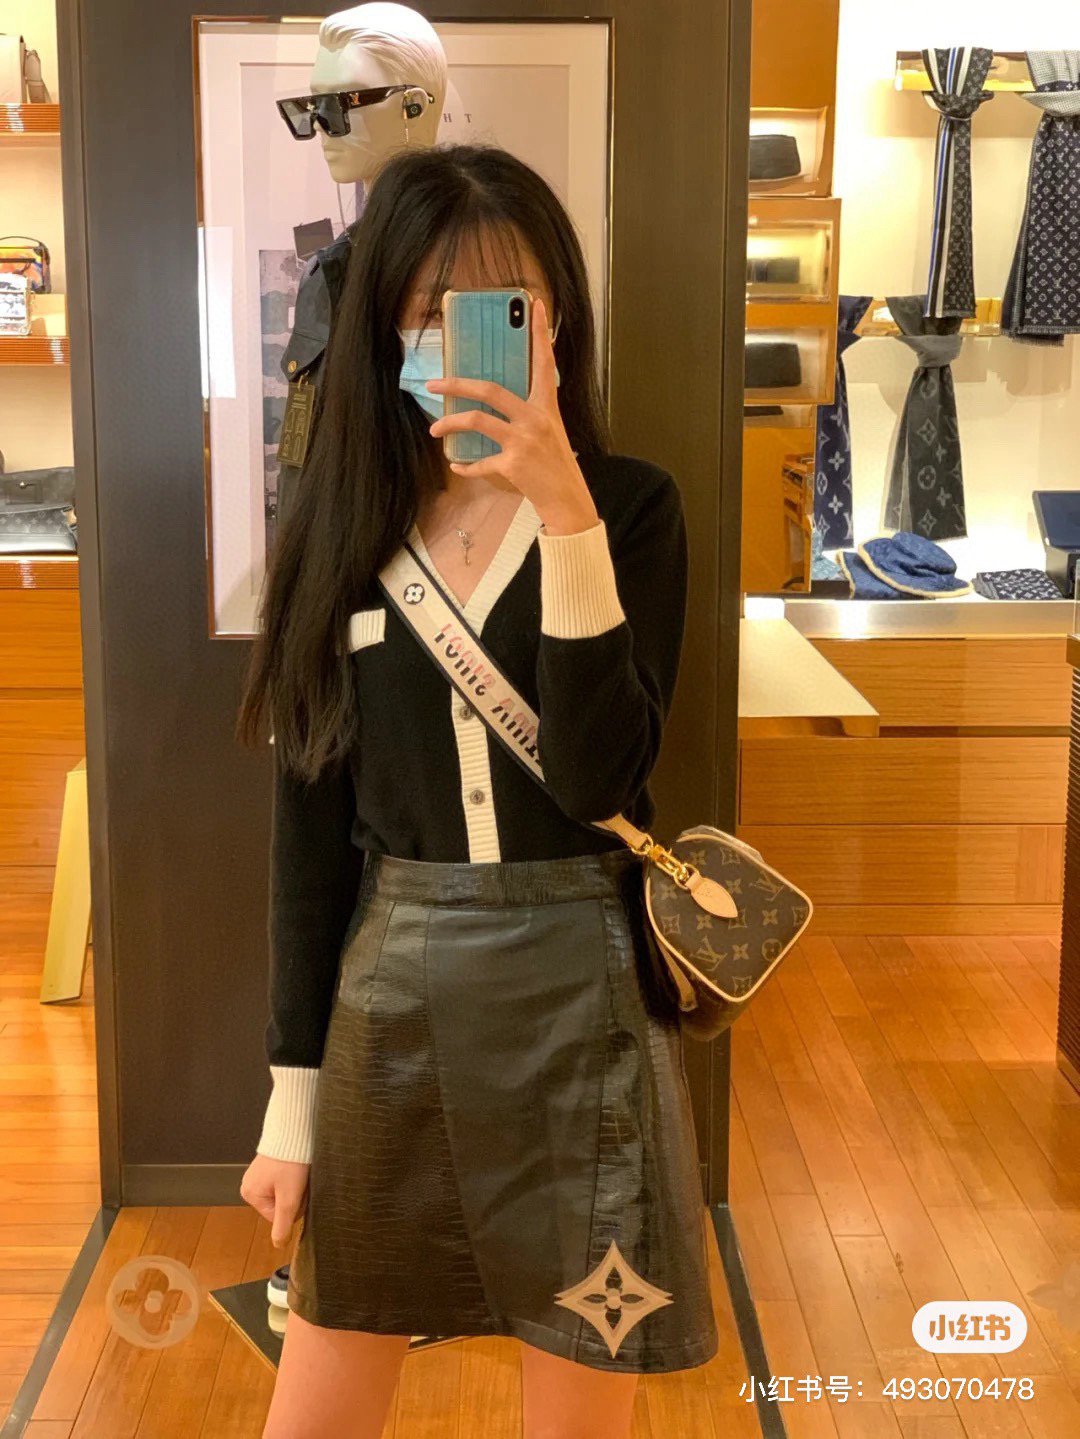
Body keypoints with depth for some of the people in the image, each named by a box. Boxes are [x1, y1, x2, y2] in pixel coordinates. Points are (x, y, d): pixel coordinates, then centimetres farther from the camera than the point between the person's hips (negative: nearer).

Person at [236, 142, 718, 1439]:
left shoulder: (631, 505, -4)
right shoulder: (342, 522, 2)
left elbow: (598, 775, -17)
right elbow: (310, 816, 3)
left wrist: (565, 512, -25)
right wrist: (292, 1092, 4)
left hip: (576, 994, -2)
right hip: (383, 990, 2)